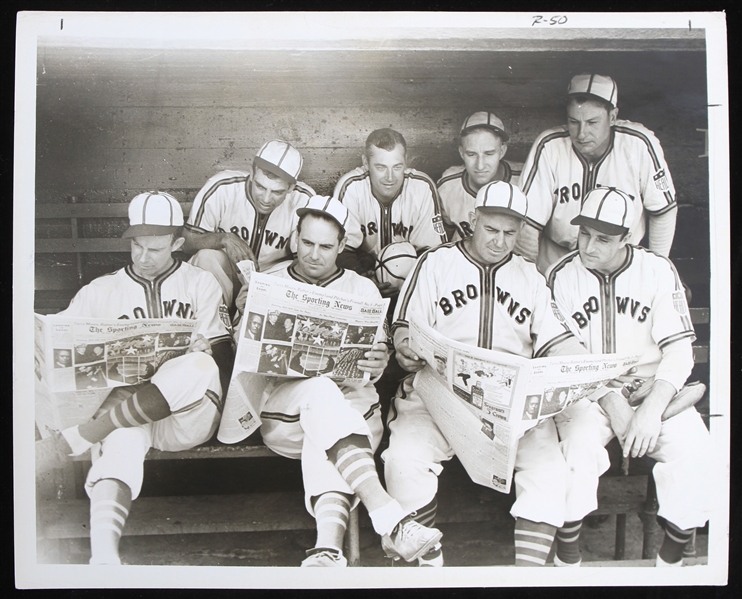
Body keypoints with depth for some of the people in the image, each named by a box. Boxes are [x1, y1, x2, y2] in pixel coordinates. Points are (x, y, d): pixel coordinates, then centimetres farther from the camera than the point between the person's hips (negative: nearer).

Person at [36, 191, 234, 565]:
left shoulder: (201, 284, 13)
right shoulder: (101, 292, 17)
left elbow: (224, 361, 6)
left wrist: (200, 360, -15)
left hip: (188, 418, 0)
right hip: (123, 414, 1)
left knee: (199, 366, -35)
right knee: (121, 441, -35)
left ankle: (64, 446, -31)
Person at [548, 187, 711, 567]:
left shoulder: (658, 271, -2)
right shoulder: (563, 276, -3)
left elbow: (679, 350, -7)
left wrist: (652, 408, -21)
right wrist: (612, 405, -19)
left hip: (652, 388, 2)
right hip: (585, 393, -1)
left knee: (693, 447, -22)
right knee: (581, 443, -29)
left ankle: (671, 558, -1)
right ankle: (567, 558, -11)